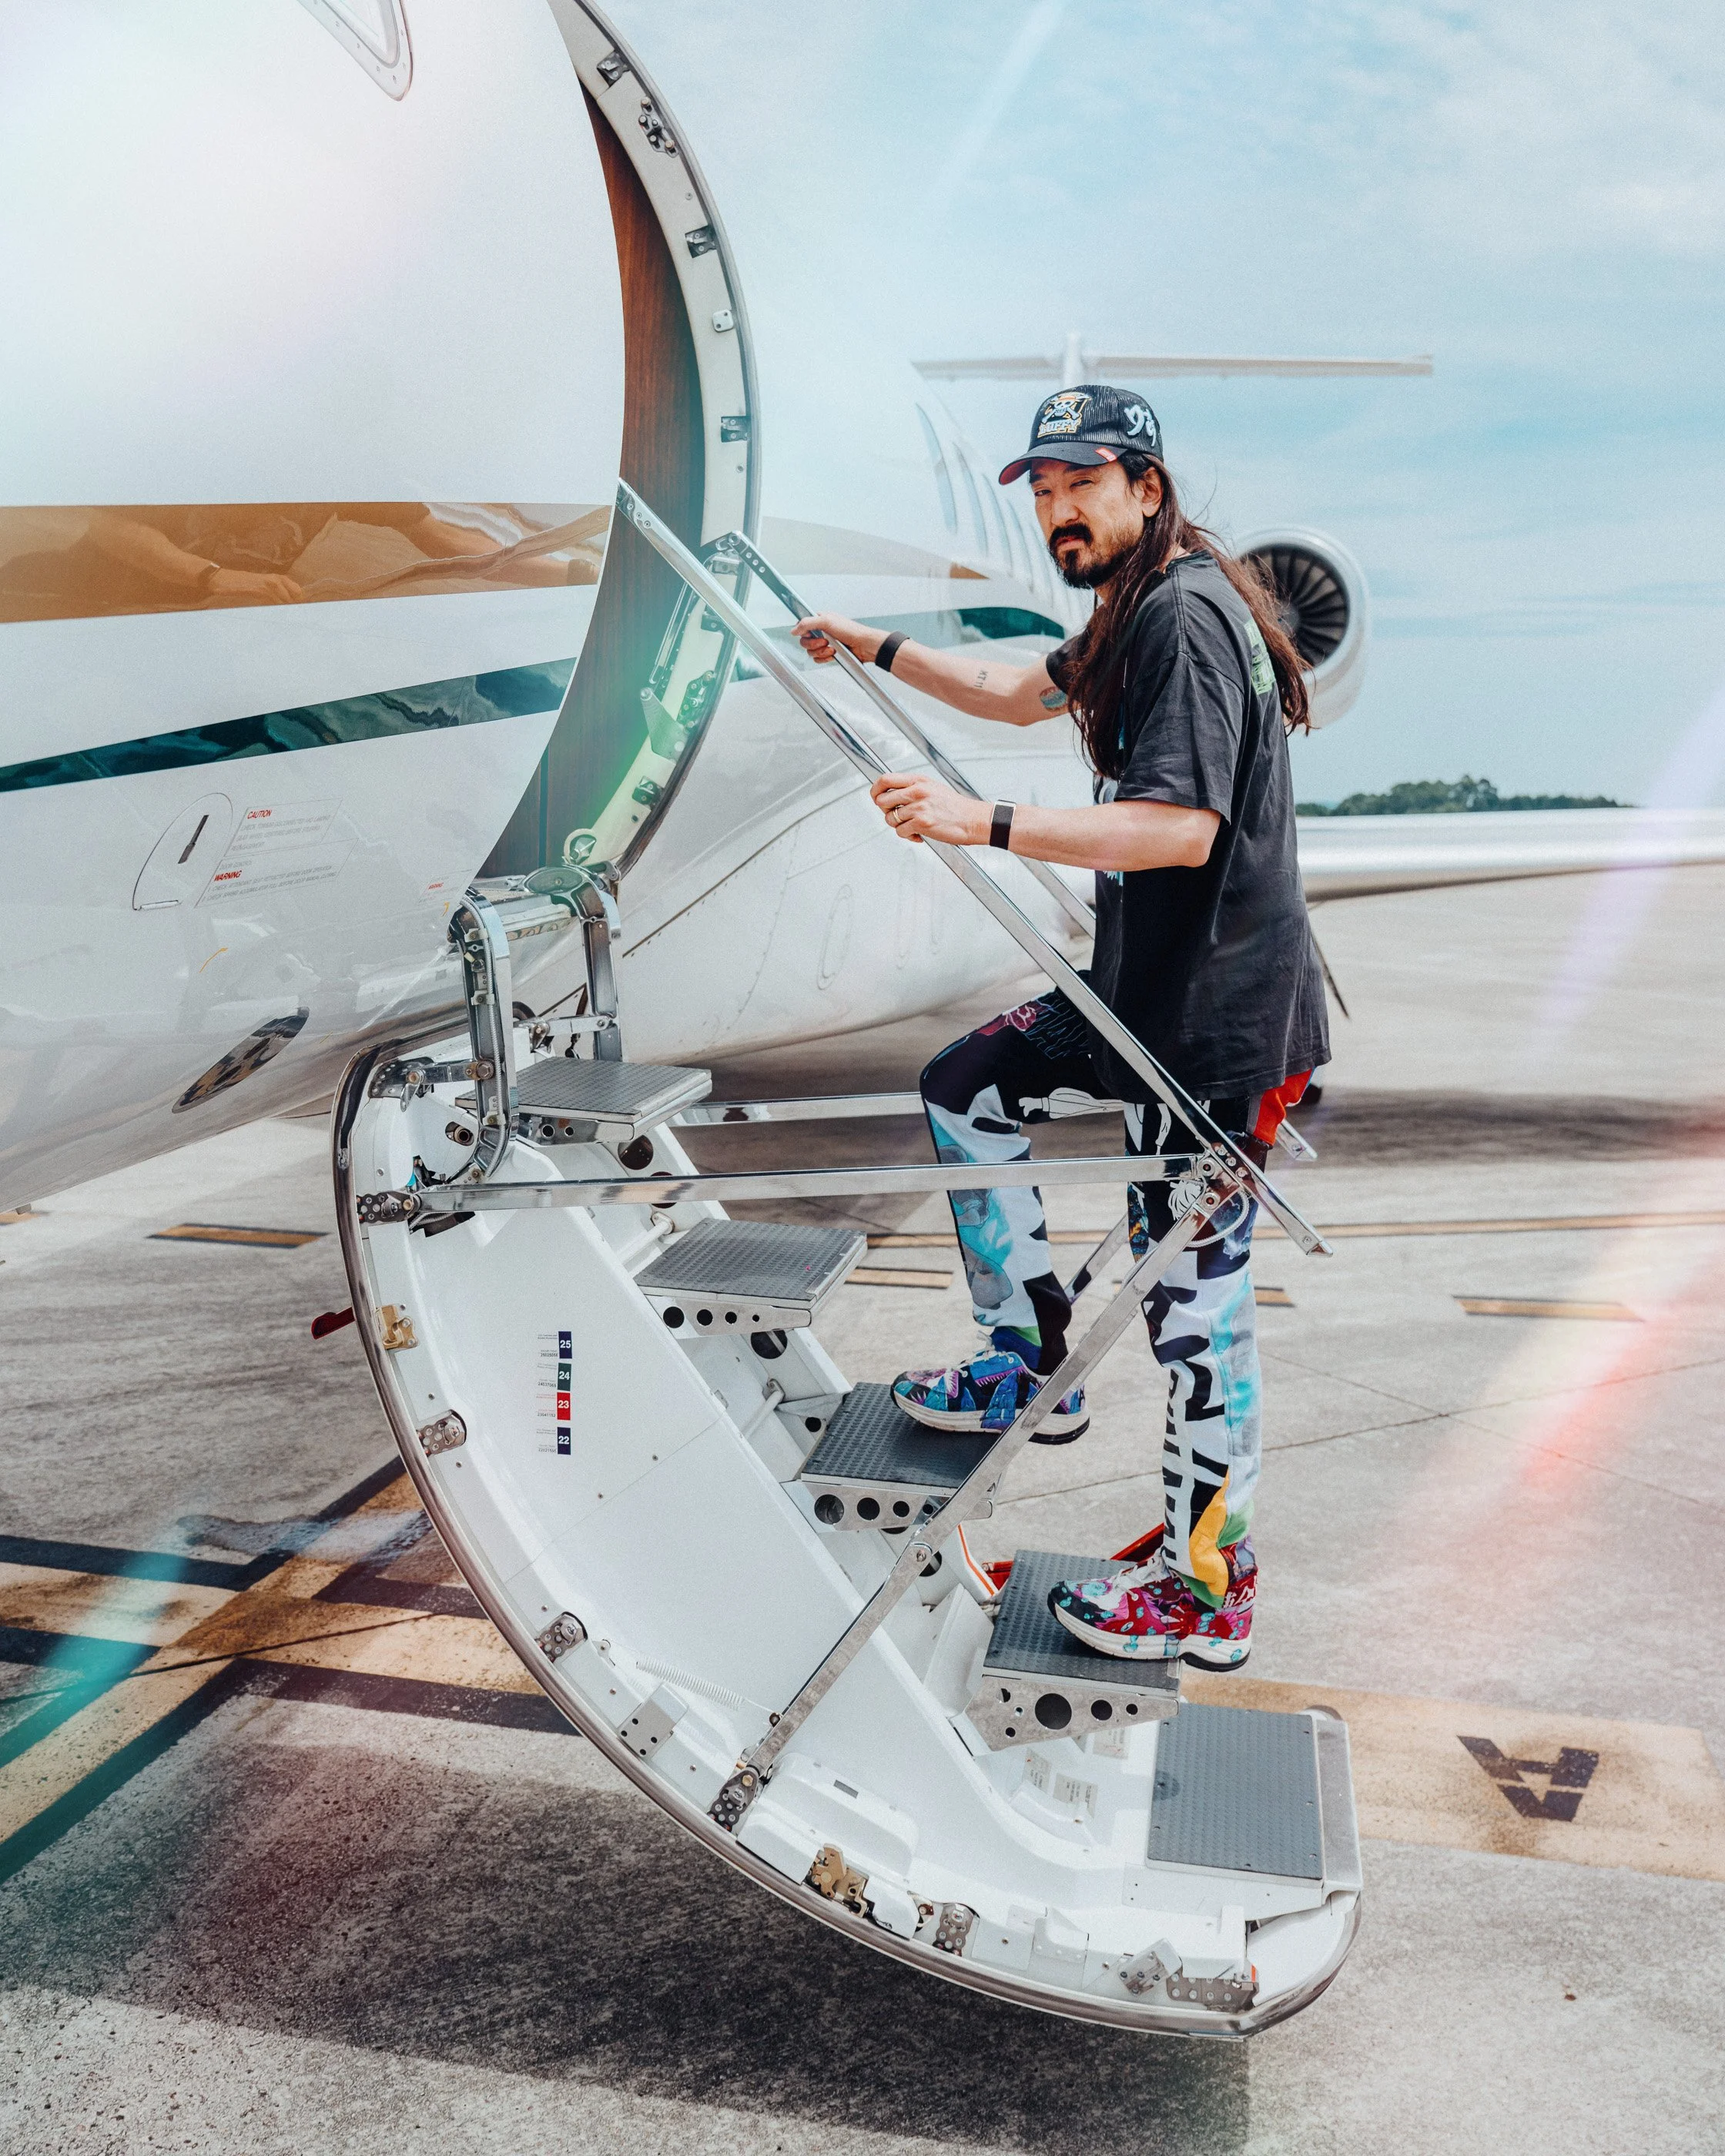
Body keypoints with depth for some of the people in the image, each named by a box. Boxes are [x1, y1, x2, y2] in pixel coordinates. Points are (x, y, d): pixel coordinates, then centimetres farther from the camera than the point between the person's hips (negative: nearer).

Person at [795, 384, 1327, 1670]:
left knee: (1195, 1298, -2)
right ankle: (1031, 1367, 23)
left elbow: (1181, 828, -28)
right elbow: (1023, 695, 31)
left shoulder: (1187, 614, -17)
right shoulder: (1140, 611, 15)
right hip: (1146, 988, 10)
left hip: (1218, 1018, -10)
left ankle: (1206, 1593, 14)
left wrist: (984, 825, -31)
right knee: (968, 1089, 16)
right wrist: (878, 648, 29)